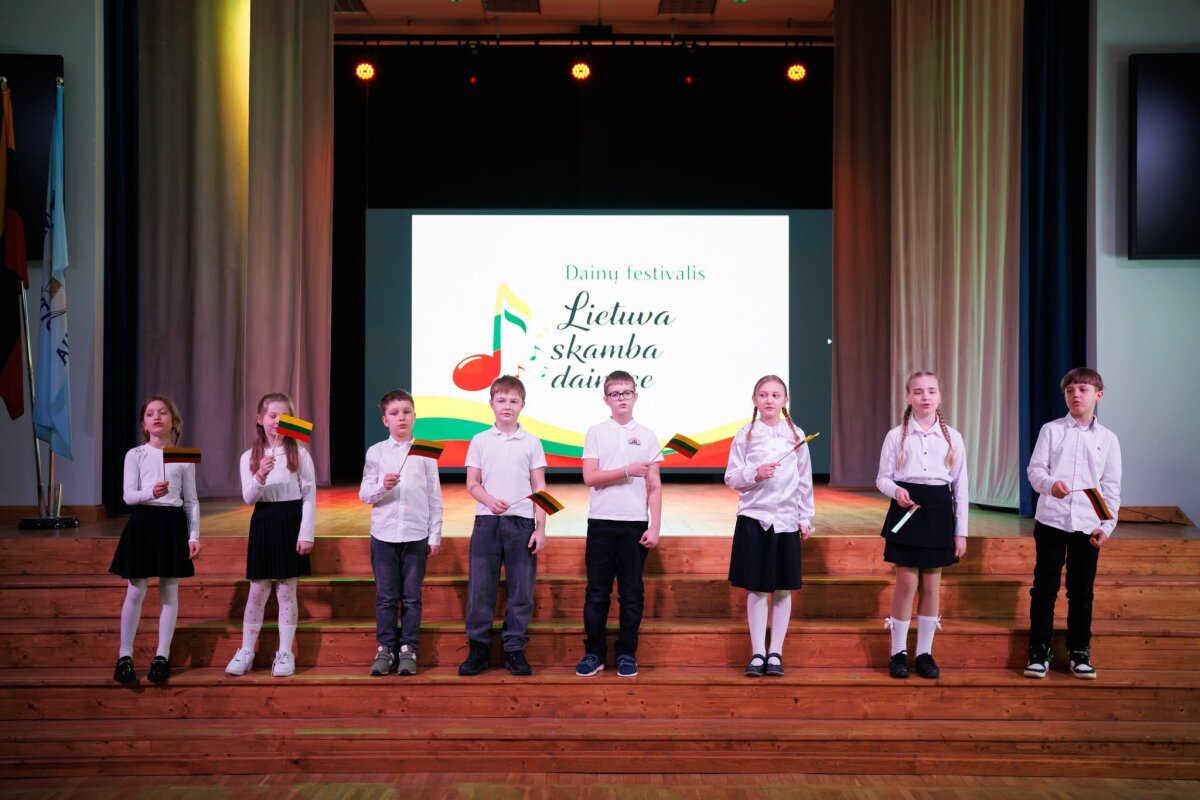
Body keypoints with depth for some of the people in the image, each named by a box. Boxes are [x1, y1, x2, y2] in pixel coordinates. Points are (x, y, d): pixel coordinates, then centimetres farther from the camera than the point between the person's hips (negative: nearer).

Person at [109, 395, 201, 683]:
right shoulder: (135, 455, 2)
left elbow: (191, 500, 7)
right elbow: (128, 496, -4)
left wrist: (194, 535, 0)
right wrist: (151, 492, -24)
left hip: (172, 523, 1)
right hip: (142, 522, -1)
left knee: (169, 591, 5)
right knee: (135, 591, 1)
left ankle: (162, 656, 13)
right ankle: (125, 656, 11)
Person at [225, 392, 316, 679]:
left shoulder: (299, 454, -3)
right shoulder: (249, 457, 2)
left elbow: (309, 497, -4)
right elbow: (248, 498, -4)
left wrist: (307, 534, -9)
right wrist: (260, 478, -24)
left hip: (291, 522, -2)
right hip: (263, 523, 2)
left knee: (287, 591, 5)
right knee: (257, 591, 7)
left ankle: (285, 653, 14)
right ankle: (246, 652, 18)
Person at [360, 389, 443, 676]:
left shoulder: (425, 452, 2)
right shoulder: (376, 452, 3)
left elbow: (435, 497, 4)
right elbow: (364, 494, 3)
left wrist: (435, 536, 2)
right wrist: (382, 486, -18)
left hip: (416, 535, 0)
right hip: (383, 534, 1)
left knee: (412, 596, 5)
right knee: (385, 596, 6)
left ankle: (408, 650, 14)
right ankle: (385, 649, 16)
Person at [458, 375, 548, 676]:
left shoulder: (531, 442, 6)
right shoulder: (480, 441, 7)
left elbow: (539, 488, 6)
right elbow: (472, 484, 5)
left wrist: (541, 528, -1)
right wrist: (490, 501, -16)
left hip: (521, 522, 0)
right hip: (486, 521, 0)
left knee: (521, 589, 2)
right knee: (480, 588, 1)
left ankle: (515, 650, 12)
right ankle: (479, 649, 12)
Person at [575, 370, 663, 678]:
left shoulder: (647, 436, 7)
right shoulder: (596, 433, 5)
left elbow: (654, 486, 5)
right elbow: (590, 477, -5)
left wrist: (654, 528, -2)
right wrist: (627, 471, -13)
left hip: (636, 524, 1)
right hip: (601, 522, 0)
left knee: (632, 592, 5)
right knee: (597, 592, 3)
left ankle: (627, 653, 14)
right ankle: (594, 652, 12)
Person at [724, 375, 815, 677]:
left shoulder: (796, 435, 4)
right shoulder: (745, 434, 0)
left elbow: (805, 481, 7)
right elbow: (731, 478, 0)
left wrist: (806, 518, 5)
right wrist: (755, 474, -17)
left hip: (787, 520, 1)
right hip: (754, 517, -1)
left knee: (783, 589, 5)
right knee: (756, 589, 3)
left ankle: (775, 653, 15)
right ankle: (757, 653, 11)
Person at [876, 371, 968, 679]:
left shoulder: (953, 437, 4)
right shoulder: (896, 435, 0)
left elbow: (960, 486, 5)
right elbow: (882, 478, 3)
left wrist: (961, 532, 3)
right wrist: (896, 490, -21)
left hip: (939, 510, 2)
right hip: (906, 509, -2)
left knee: (931, 586, 6)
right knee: (906, 584, -2)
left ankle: (925, 652, 17)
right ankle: (898, 652, 10)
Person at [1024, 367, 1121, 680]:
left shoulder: (1108, 438, 5)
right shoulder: (1051, 430, 2)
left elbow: (1111, 487, 5)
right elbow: (1035, 469, -2)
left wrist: (1107, 525, -3)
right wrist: (1050, 484, -24)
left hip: (1088, 525, 1)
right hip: (1051, 521, -1)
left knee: (1081, 591, 8)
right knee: (1044, 587, 3)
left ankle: (1079, 652, 19)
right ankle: (1039, 650, 11)